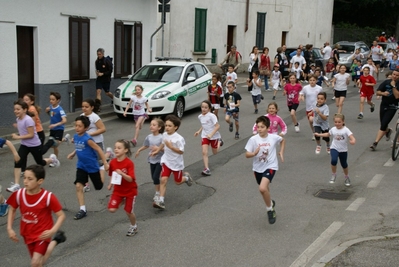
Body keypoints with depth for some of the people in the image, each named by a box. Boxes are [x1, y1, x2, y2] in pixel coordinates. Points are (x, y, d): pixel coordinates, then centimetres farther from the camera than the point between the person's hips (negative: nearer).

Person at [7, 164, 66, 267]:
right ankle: (54, 241, 41)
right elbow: (12, 210, 7)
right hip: (28, 235, 5)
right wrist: (9, 228, -3)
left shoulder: (48, 197, -24)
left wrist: (52, 230, -31)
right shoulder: (18, 194, -13)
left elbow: (61, 215, -16)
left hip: (42, 234, -5)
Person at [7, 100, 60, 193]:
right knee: (17, 162, -11)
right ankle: (16, 184, -9)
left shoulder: (28, 120, -26)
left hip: (34, 145, -6)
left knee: (41, 163, 14)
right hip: (24, 145, 6)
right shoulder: (18, 119, 0)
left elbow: (31, 135, -26)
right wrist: (16, 135, 2)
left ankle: (52, 159, 48)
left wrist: (18, 137, -27)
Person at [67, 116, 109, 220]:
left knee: (99, 187, 12)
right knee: (78, 186, -9)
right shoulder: (76, 136, -3)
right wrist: (73, 153, 3)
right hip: (81, 166, 5)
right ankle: (82, 209, -2)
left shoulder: (87, 139, -26)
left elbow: (98, 149, -22)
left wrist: (105, 163, -21)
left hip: (92, 166, -5)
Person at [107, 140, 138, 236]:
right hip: (118, 190, 4)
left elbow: (130, 179, -28)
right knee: (111, 209, -9)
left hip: (130, 191, -4)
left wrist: (122, 173, -42)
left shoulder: (129, 163, -23)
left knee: (129, 211, 5)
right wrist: (111, 184, -5)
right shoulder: (112, 162, -8)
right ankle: (121, 201, 23)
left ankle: (133, 227, 33)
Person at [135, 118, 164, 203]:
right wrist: (139, 150, 17)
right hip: (152, 160, 6)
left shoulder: (161, 137, -18)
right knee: (153, 177, 11)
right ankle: (158, 191, 28)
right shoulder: (149, 137, 0)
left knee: (156, 177, -10)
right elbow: (146, 145, 18)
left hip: (159, 160, -6)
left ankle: (157, 193, 8)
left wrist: (158, 148, -30)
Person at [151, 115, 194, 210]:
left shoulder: (179, 138, -22)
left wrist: (171, 146, -31)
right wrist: (157, 151, 16)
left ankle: (186, 177, 47)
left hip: (176, 163, -4)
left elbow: (181, 151, -23)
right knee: (163, 180, -11)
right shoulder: (164, 135, -3)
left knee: (178, 182, 13)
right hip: (166, 161, 4)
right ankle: (161, 201, -12)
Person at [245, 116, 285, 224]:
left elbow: (282, 140, 13)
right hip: (258, 168, 3)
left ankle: (270, 209, -2)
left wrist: (281, 152, 5)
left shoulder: (274, 137, -11)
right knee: (264, 188, 22)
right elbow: (247, 155, -13)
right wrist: (254, 153, -32)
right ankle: (270, 202, 55)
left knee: (262, 188, -25)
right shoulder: (253, 139, -13)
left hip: (270, 167, -3)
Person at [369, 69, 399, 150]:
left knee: (383, 125, -12)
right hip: (383, 105, 4)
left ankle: (375, 143, -10)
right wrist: (383, 93, -21)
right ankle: (388, 131, 49)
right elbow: (377, 92, 0)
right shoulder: (386, 82, 1)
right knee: (382, 125, 13)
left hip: (392, 107, -4)